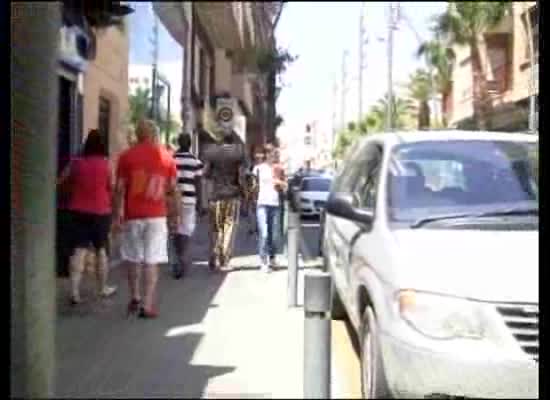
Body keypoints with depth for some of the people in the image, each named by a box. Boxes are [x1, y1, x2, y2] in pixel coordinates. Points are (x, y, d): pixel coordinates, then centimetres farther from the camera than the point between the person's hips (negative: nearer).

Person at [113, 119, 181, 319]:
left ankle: (135, 298, 24)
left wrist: (118, 213, -2)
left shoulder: (127, 156, 0)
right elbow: (173, 189, 5)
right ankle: (147, 305, -2)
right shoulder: (166, 157, 4)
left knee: (133, 258, 16)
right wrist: (177, 214, 12)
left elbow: (120, 188, -4)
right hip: (157, 216, 0)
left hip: (132, 215, 0)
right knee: (152, 261, 1)